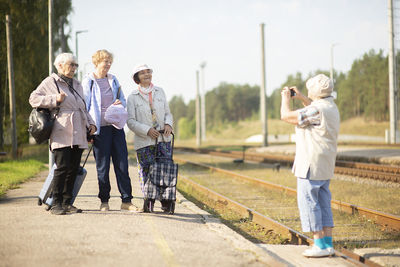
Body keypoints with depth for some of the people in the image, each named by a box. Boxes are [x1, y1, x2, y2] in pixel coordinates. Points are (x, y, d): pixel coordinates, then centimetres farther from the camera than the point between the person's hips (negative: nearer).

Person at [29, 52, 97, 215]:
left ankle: (67, 202, 11)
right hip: (62, 134, -6)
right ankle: (56, 203, -9)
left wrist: (90, 123, 15)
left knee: (74, 169, 4)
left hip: (78, 135, 6)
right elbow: (34, 98, -1)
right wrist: (55, 99, -12)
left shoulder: (77, 85, 25)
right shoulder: (50, 82, 5)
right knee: (62, 167, -14)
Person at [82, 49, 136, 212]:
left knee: (122, 164, 1)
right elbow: (84, 107, -2)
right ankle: (104, 201, 11)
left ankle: (126, 201, 4)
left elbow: (123, 99, 22)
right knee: (103, 166, 1)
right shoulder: (88, 82, -1)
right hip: (100, 128, -4)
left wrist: (120, 103, -4)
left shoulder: (113, 80, 13)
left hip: (116, 126, 4)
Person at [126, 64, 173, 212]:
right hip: (144, 141, -2)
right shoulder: (132, 97, 1)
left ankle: (166, 201, 4)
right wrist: (147, 130, -15)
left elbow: (167, 112, 16)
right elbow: (130, 121, -3)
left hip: (163, 139, 3)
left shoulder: (160, 92, 12)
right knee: (146, 172, -3)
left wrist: (168, 124, -5)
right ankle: (148, 201, 8)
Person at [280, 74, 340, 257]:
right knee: (323, 204, 11)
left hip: (311, 166, -10)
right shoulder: (331, 107, 11)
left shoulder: (316, 110, -20)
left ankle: (320, 245, -5)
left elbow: (286, 116, -17)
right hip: (325, 166, 10)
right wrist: (301, 98, 32)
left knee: (308, 202, -4)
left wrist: (286, 99, 1)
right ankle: (328, 244, 11)